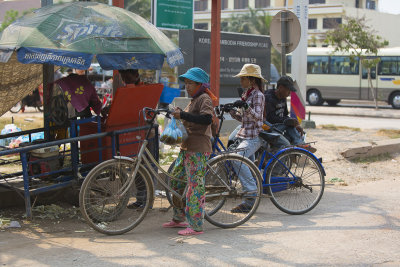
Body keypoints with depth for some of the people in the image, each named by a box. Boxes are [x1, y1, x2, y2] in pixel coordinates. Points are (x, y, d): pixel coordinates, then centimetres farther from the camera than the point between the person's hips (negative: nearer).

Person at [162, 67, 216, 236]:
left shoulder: (204, 99, -9)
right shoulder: (193, 100, 20)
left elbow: (206, 119, -26)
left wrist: (183, 115, -25)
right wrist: (178, 114, 13)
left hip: (198, 149, -11)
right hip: (187, 147, 11)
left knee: (195, 186, -9)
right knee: (176, 180, 15)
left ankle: (196, 226, -3)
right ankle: (178, 219, 28)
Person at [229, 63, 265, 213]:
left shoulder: (258, 95, -9)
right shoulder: (246, 94, 18)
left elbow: (257, 116, -21)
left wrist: (246, 106, -36)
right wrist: (232, 111, 3)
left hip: (254, 136, -9)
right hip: (245, 135, 9)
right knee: (247, 163, 8)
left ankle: (252, 191, -20)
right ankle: (250, 202, 13)